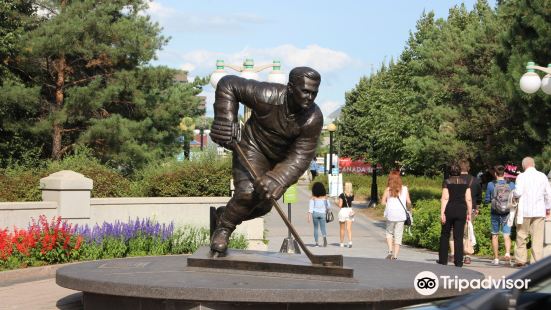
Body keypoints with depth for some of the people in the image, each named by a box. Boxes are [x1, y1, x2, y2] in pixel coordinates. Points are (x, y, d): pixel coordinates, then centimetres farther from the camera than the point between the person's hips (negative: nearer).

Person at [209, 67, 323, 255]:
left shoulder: (314, 118, -24)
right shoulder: (267, 97, -31)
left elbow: (300, 158, -26)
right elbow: (227, 85, -22)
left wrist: (277, 180, -41)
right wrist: (225, 124, -28)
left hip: (280, 159, 4)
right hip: (252, 148, -4)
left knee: (264, 205, 8)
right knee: (248, 192, -25)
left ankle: (224, 214, 36)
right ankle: (223, 228, 1)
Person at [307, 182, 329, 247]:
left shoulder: (313, 197, -6)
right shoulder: (324, 197, -1)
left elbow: (311, 207, -10)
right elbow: (328, 205, 8)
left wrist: (309, 216, -9)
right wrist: (326, 210, 29)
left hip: (315, 213, -1)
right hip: (322, 213, 1)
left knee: (316, 228, 12)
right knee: (322, 228, 5)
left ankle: (316, 242, 8)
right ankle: (324, 237, -27)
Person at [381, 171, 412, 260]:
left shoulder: (388, 189, -2)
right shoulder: (404, 189, 1)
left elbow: (383, 202, -4)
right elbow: (408, 202, -1)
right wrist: (409, 208, 19)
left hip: (390, 215, -1)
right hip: (401, 216, 1)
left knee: (389, 233, 19)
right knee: (398, 235, 7)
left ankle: (390, 250, 0)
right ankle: (395, 255, 1)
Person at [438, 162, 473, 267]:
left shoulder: (447, 182, -2)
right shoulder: (466, 182, 5)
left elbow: (445, 198, -9)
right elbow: (468, 199, 2)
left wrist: (442, 213, -11)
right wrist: (469, 213, 7)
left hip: (449, 210, -2)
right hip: (461, 210, 2)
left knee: (445, 235, 11)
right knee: (459, 237, 4)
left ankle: (443, 259, 13)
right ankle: (458, 261, 0)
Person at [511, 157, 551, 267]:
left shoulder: (521, 176, -6)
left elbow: (518, 193, -14)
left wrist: (513, 192, 9)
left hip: (524, 211, -2)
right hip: (539, 211, 2)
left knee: (521, 236, 7)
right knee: (538, 237, 3)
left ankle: (520, 259, 7)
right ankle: (538, 260, 1)